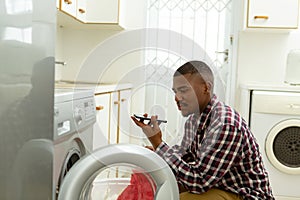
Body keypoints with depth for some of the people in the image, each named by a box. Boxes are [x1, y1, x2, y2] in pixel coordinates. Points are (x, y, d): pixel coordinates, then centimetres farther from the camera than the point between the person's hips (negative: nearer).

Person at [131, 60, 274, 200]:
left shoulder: (226, 124, -29)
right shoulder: (193, 119, 0)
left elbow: (199, 182, -29)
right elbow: (184, 156, 13)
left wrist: (158, 143, -27)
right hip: (217, 186, 8)